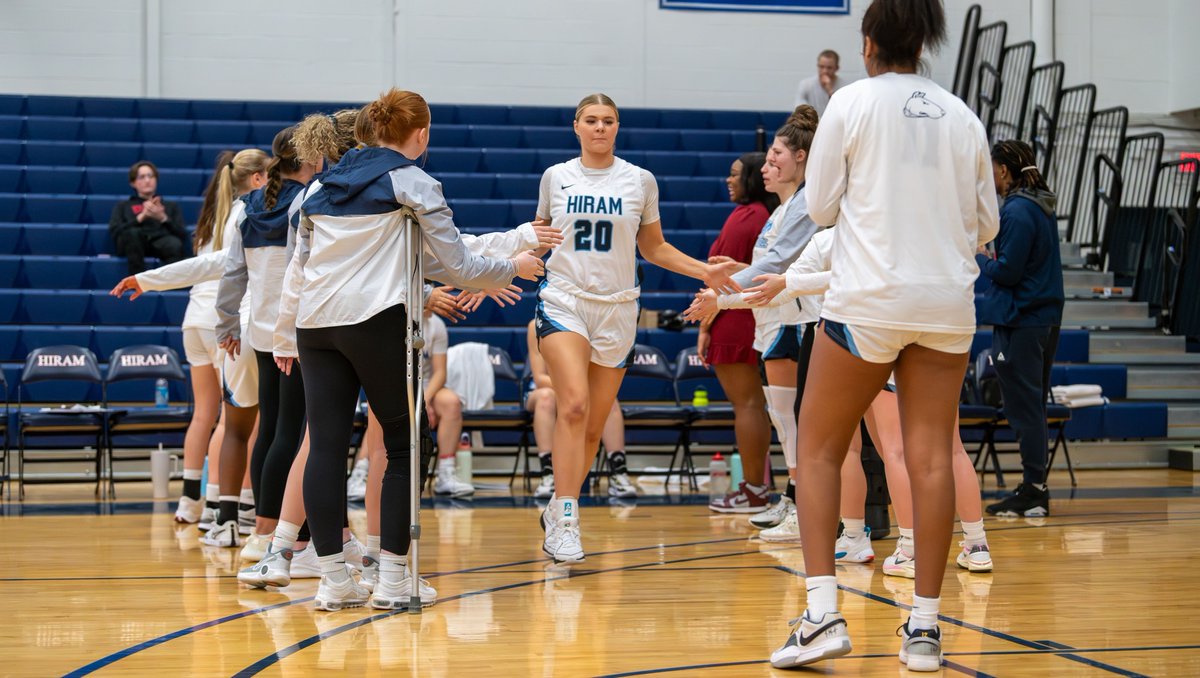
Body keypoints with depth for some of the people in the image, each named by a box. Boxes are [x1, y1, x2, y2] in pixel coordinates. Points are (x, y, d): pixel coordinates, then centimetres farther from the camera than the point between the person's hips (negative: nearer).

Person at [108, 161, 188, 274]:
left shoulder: (171, 206, 32)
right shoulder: (123, 206, 30)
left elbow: (182, 235, 13)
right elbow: (114, 232, 9)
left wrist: (163, 218, -5)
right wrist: (141, 217, -5)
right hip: (136, 243, 0)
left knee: (175, 244, -37)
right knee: (132, 233, -37)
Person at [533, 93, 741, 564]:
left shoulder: (640, 181, 6)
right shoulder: (555, 177, 6)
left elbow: (653, 248, 14)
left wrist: (704, 271, 2)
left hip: (616, 309, 2)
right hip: (563, 300, -2)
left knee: (593, 426, 4)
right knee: (574, 403, -23)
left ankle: (557, 514, 21)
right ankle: (565, 518, -22)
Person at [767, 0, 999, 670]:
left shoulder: (852, 102, -2)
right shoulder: (961, 115, 8)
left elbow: (821, 206, 0)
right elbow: (986, 224, 13)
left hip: (869, 300, -3)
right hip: (948, 301, 3)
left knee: (820, 451, 6)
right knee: (931, 457, 3)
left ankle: (823, 614, -5)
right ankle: (925, 626, 3)